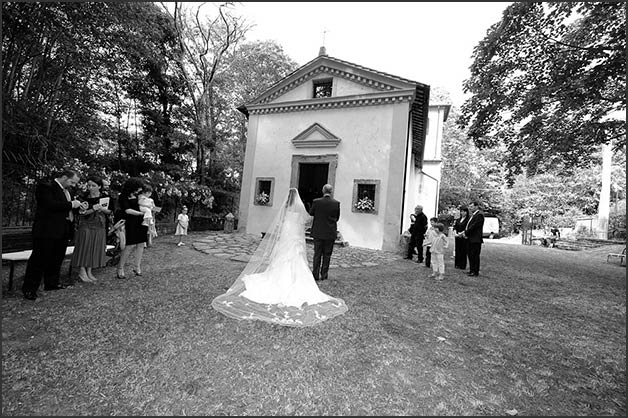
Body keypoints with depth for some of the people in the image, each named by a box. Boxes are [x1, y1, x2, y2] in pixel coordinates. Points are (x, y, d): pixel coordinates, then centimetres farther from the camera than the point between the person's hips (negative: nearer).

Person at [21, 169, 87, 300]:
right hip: (47, 230, -8)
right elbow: (50, 205, -22)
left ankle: (52, 283, 26)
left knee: (57, 259, 15)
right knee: (40, 259, -2)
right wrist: (71, 204, -17)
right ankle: (29, 289, 8)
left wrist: (77, 205, 8)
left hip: (62, 231, 9)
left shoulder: (67, 191, 18)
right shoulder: (45, 186, -9)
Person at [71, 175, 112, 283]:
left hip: (99, 227, 2)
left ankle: (89, 271, 16)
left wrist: (101, 208, -15)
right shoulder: (84, 197, -2)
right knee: (84, 247, -5)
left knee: (95, 248, 5)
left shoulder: (105, 197, 2)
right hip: (85, 226, -2)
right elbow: (81, 213, -6)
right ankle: (82, 271, 5)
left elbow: (109, 211, 4)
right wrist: (93, 209, -21)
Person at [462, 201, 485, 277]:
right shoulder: (472, 216, 17)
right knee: (470, 254, 14)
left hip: (476, 239, -9)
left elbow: (474, 226, -19)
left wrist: (466, 233, -12)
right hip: (470, 239, 9)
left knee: (475, 255, -3)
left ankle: (476, 271, 6)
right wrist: (465, 232, 1)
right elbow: (468, 226, 17)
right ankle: (472, 270, 24)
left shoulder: (479, 215, -13)